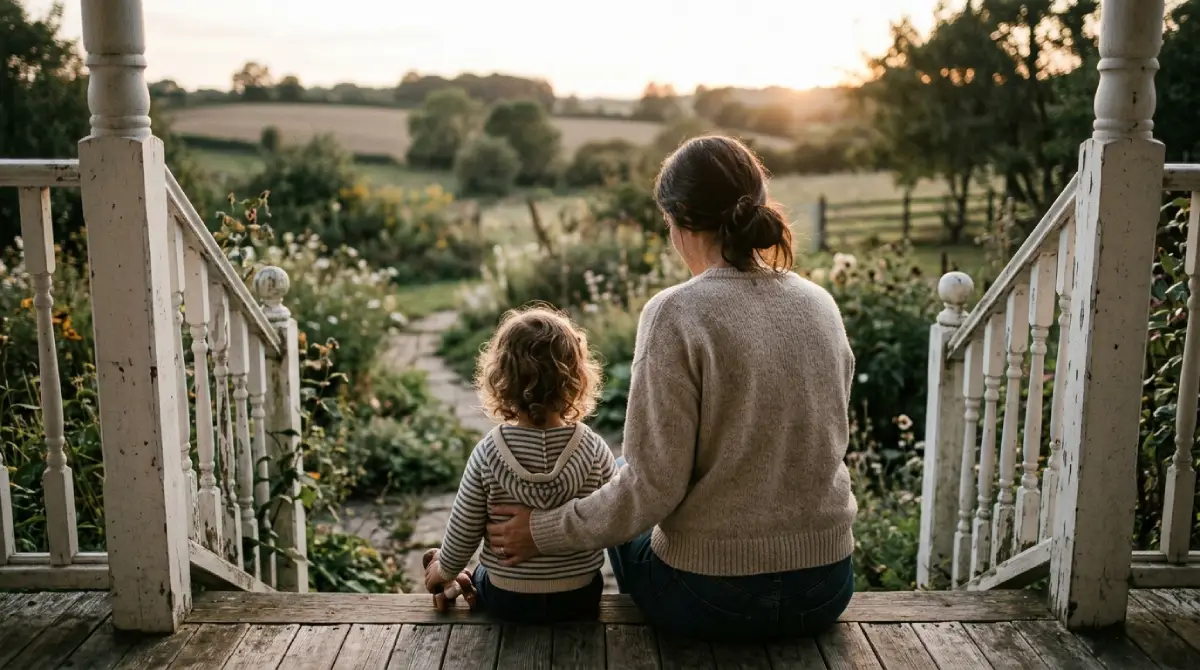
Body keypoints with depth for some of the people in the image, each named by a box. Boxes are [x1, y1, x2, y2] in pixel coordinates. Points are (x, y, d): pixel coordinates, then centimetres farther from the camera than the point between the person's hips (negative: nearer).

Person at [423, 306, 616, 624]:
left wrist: (444, 571, 13)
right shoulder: (594, 449, -17)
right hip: (580, 598, 0)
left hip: (506, 599, 0)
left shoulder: (488, 453, -19)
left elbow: (463, 532, -9)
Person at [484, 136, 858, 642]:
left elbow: (651, 487, -20)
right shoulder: (821, 305, -1)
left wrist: (543, 533, -6)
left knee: (627, 529, 30)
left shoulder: (676, 315, -19)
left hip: (712, 599, -5)